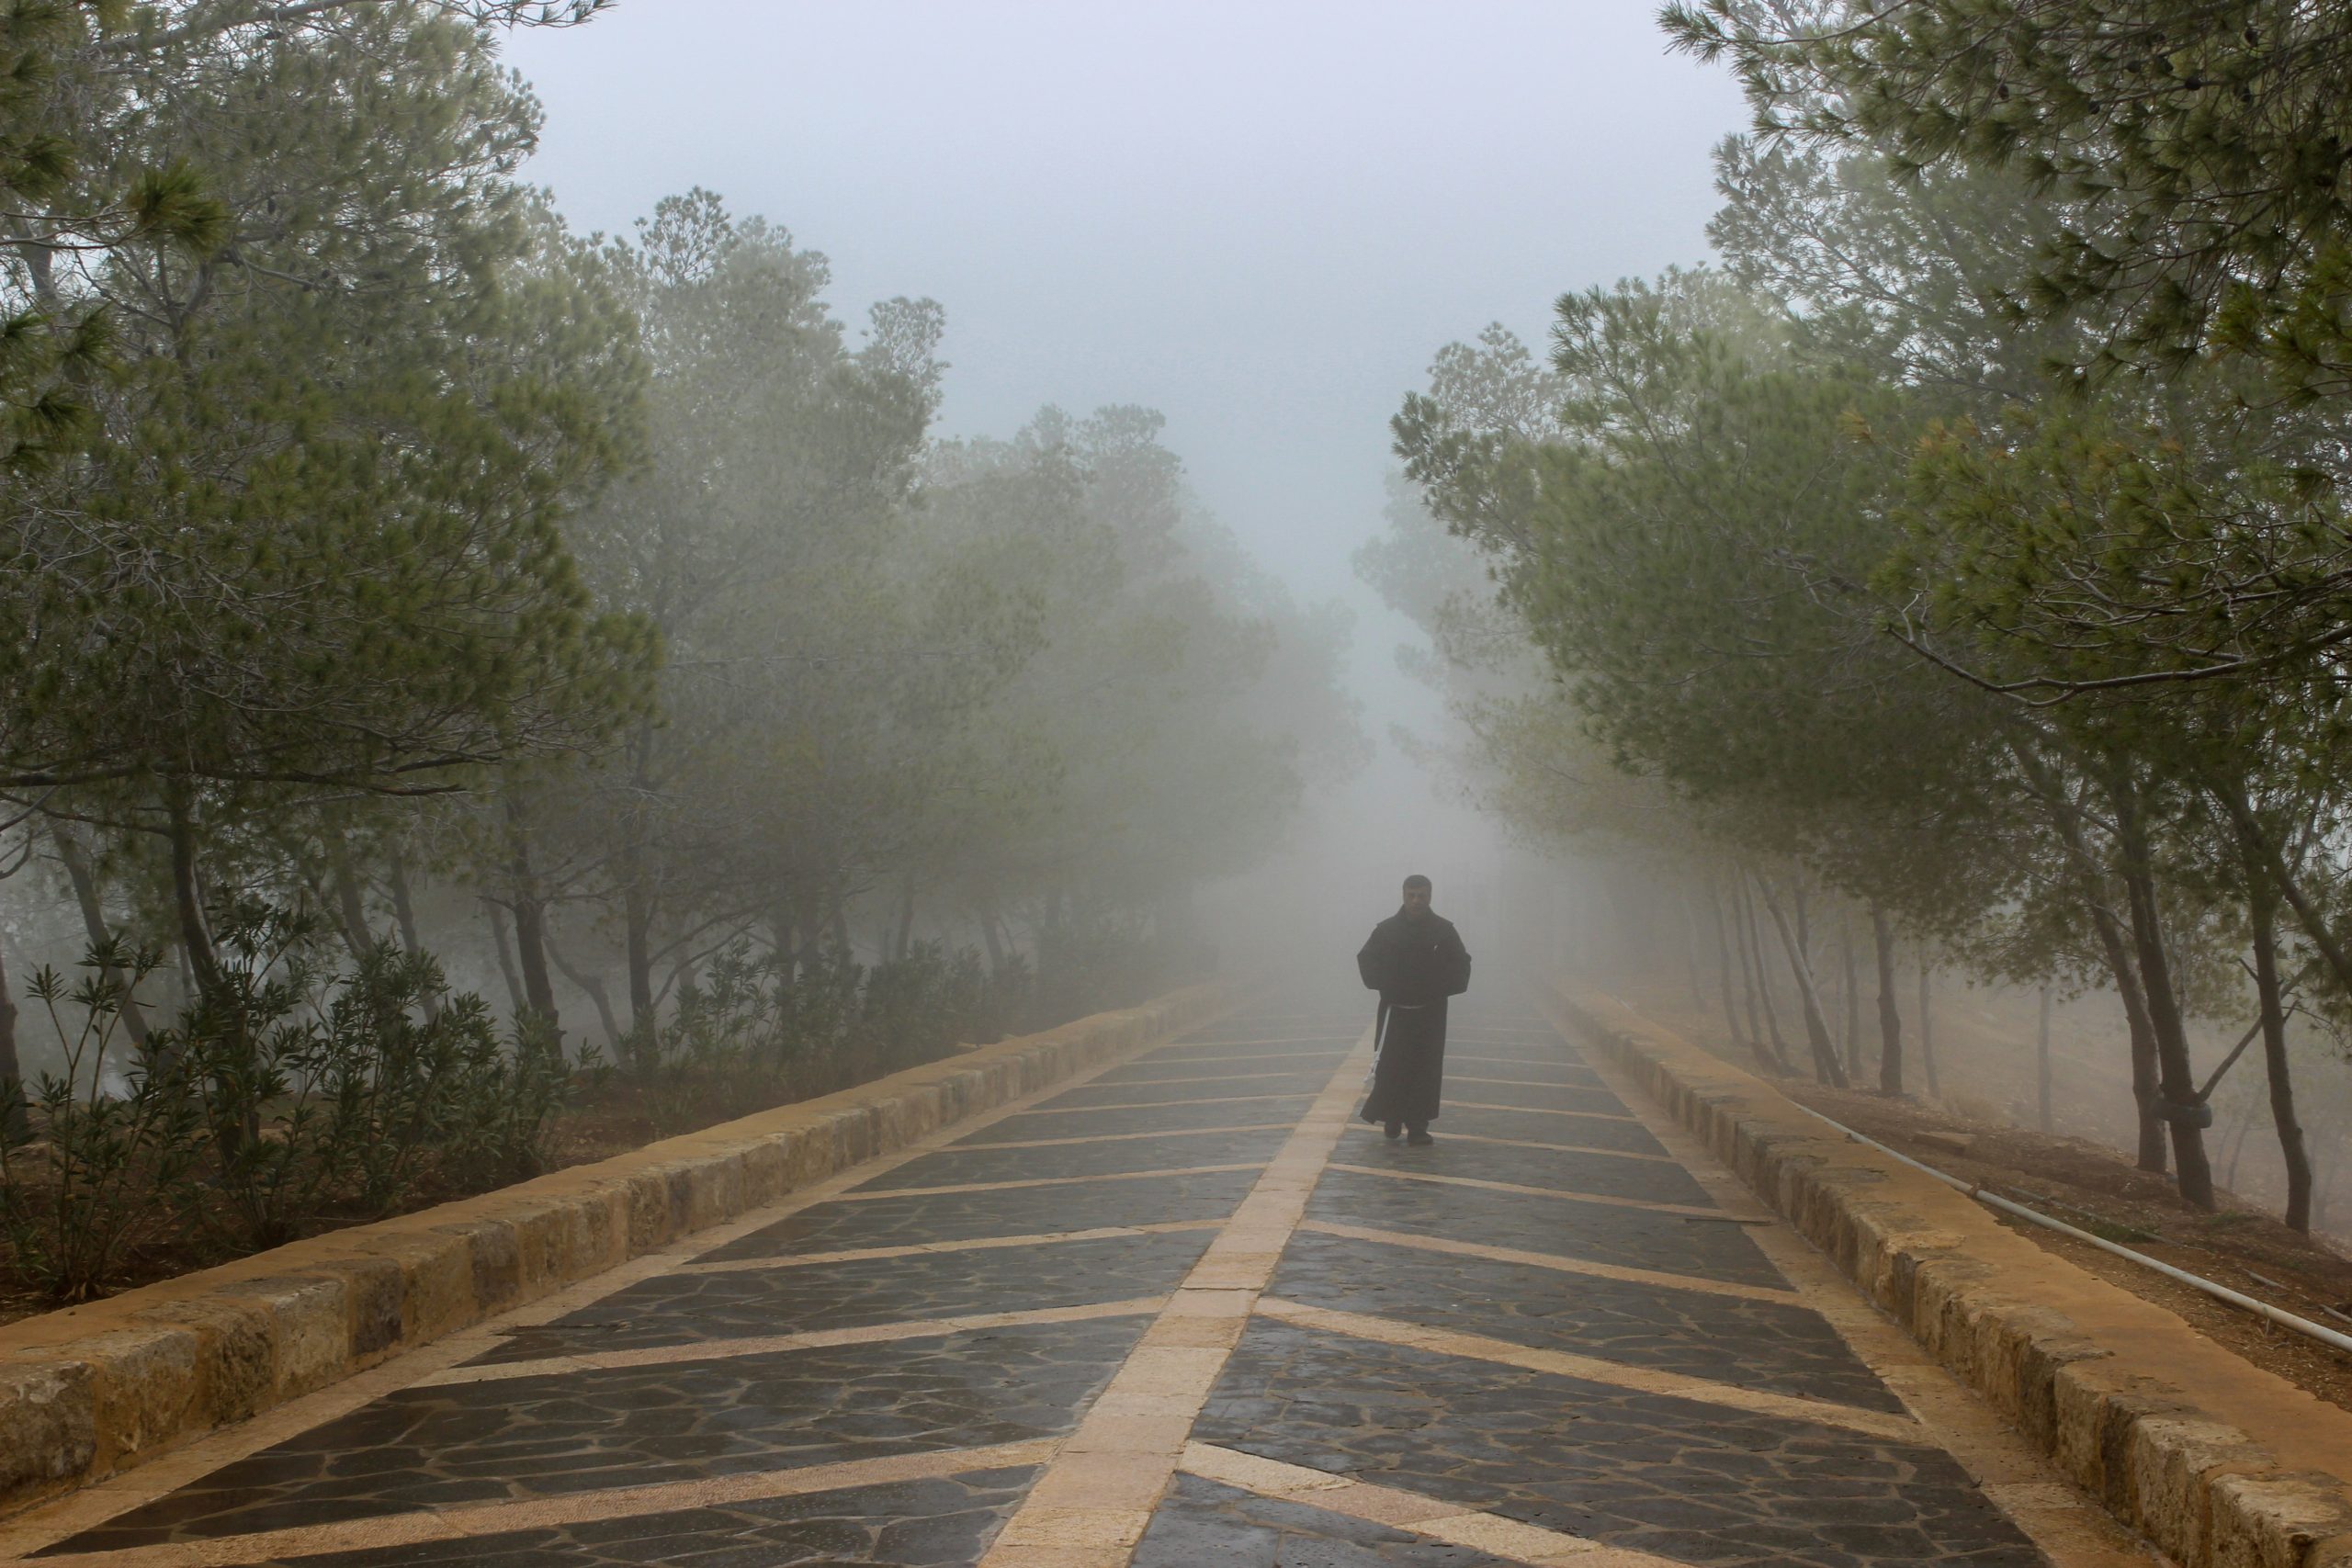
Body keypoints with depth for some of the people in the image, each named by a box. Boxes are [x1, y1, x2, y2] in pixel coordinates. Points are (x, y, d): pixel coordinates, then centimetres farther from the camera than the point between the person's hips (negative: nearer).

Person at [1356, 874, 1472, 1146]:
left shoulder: (1444, 930, -2)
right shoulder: (1387, 929, -3)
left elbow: (1461, 964, 4)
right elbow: (1366, 960, 5)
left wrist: (1441, 988, -11)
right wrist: (1385, 985, -10)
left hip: (1430, 1013, 0)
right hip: (1394, 1011, 0)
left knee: (1425, 1071, -1)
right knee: (1390, 1068, -1)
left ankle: (1417, 1127, 5)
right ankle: (1392, 1119, 18)